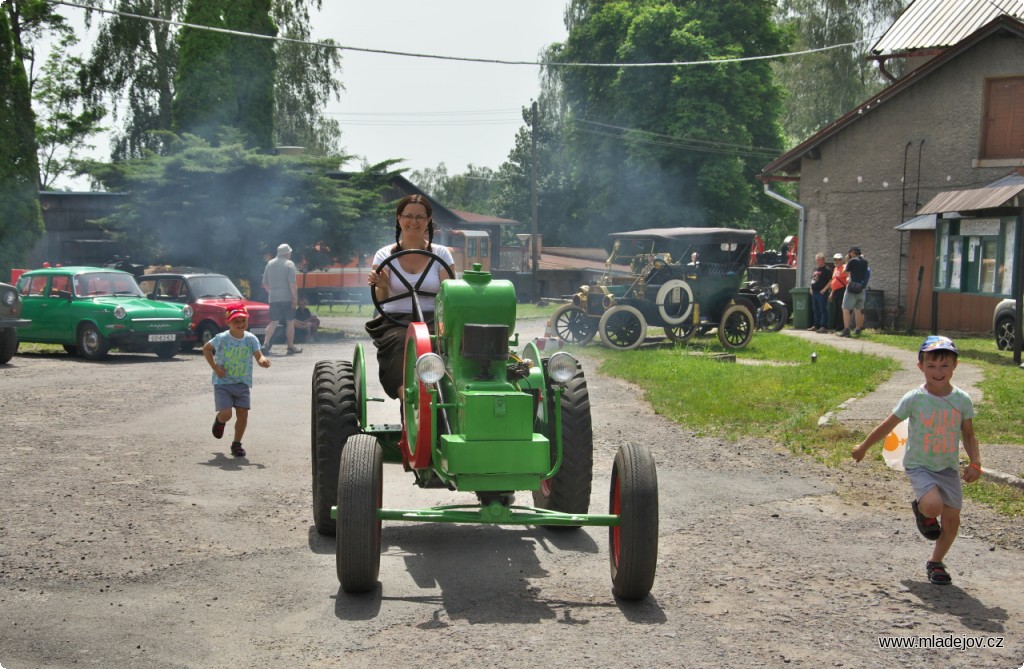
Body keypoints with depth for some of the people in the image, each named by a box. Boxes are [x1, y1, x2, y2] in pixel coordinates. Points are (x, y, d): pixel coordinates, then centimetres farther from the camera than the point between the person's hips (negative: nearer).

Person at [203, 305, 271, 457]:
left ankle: (236, 444, 19)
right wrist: (215, 367, -6)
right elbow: (206, 349, 3)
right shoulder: (222, 338, -12)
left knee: (243, 414, -1)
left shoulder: (251, 339, -6)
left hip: (242, 383, 3)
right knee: (226, 414, -12)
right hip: (222, 382, -2)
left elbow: (259, 357, -12)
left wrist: (263, 361, -36)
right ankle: (219, 421, 27)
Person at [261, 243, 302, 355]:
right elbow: (292, 284, -15)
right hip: (287, 298, -5)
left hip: (273, 298, 5)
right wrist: (295, 298, -13)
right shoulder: (289, 264, -6)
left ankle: (265, 344, -10)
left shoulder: (270, 264, 11)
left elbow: (265, 284, 15)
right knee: (290, 322, 6)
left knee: (273, 322, 6)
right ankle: (291, 347, 11)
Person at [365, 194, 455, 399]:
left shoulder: (441, 254, 10)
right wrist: (382, 286, -25)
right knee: (399, 344, -35)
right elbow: (380, 300, -1)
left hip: (433, 320, 0)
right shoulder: (385, 255, 9)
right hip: (395, 321, 0)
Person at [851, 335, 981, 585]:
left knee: (952, 519, 0)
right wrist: (863, 448, 6)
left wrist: (975, 463, -9)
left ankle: (936, 562, 25)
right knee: (933, 505, -28)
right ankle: (921, 510, 11)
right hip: (919, 465, -3)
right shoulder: (914, 399, -14)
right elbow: (887, 426, -2)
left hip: (948, 468, 4)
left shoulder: (962, 400, -5)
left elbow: (969, 435, 6)